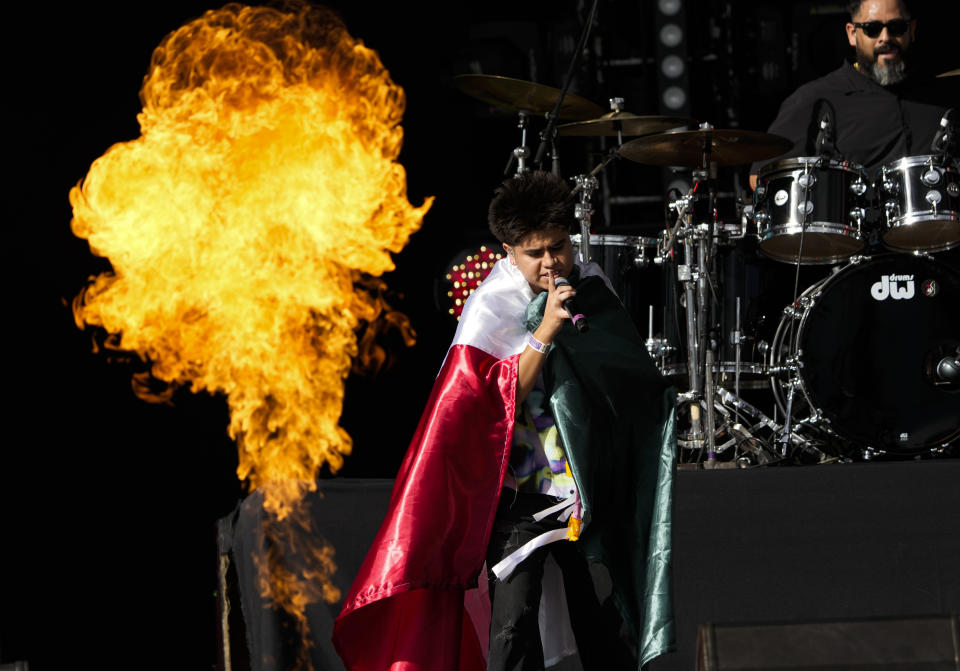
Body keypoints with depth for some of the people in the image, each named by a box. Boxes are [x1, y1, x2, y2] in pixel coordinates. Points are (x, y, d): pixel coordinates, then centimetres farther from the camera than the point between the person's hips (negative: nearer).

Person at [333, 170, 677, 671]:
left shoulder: (590, 285, 4)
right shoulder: (490, 309, -14)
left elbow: (622, 371, 21)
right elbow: (499, 398, -23)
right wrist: (545, 331, -28)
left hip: (586, 475, 5)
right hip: (522, 484, -5)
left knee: (599, 611, 12)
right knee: (516, 612, -9)